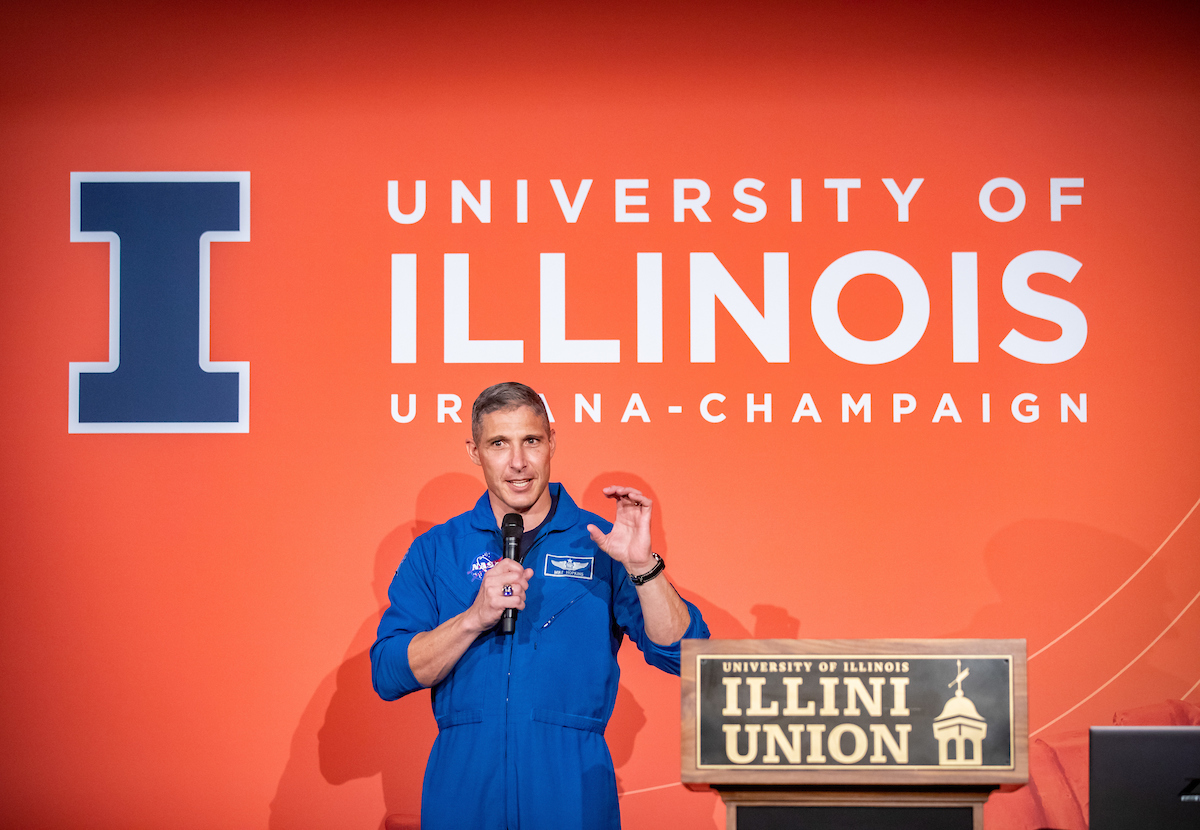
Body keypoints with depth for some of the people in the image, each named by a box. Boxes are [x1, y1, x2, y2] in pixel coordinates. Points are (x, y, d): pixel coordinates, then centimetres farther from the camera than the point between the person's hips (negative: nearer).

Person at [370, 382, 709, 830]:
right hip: (463, 791, 1)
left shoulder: (599, 543, 3)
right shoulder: (436, 551, 6)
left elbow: (682, 654, -5)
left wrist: (640, 565, -19)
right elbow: (387, 676, -3)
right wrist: (475, 618, -16)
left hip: (573, 793, -1)